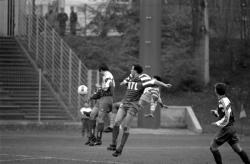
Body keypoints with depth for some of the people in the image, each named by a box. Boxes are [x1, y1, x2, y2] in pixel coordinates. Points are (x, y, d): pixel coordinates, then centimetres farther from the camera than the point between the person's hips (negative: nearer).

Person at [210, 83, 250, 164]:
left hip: (226, 129, -9)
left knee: (213, 146, -2)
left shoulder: (224, 101, -17)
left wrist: (217, 123, -14)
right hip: (231, 128, 9)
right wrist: (215, 112, 10)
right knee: (237, 148, 9)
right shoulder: (222, 100, 12)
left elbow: (227, 117, -21)